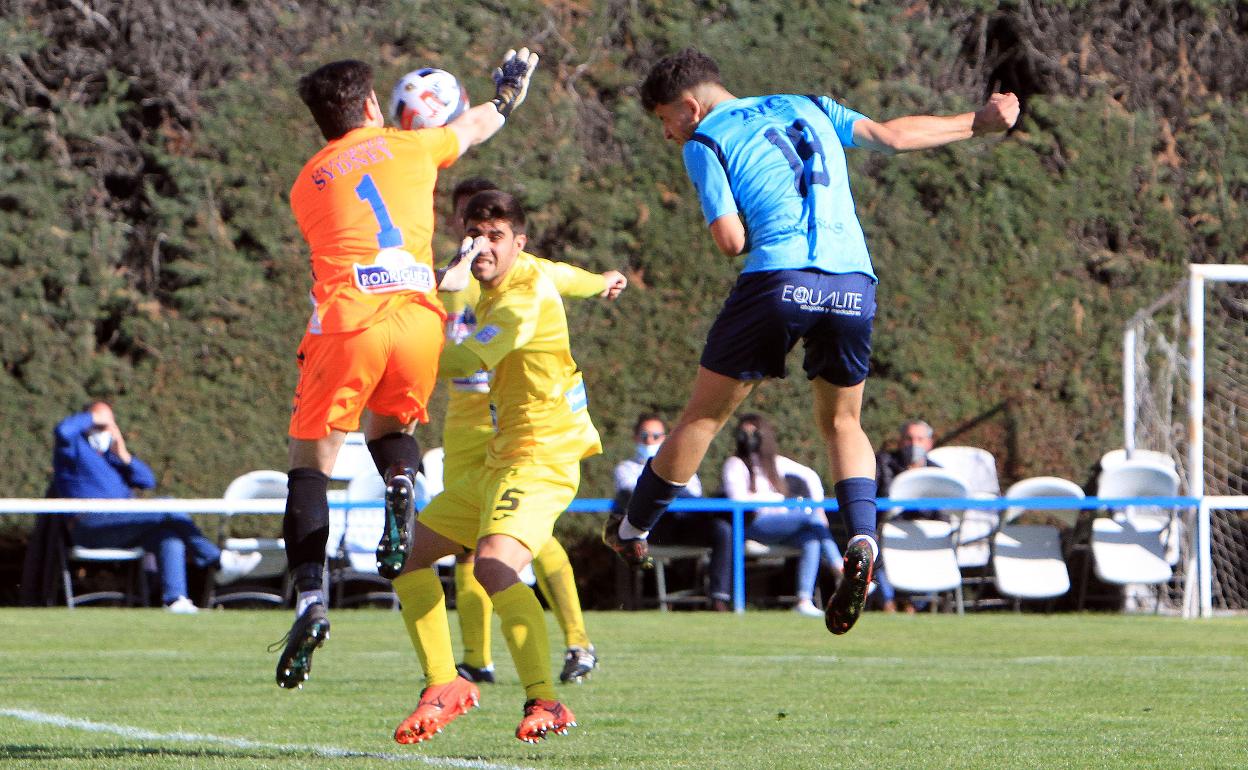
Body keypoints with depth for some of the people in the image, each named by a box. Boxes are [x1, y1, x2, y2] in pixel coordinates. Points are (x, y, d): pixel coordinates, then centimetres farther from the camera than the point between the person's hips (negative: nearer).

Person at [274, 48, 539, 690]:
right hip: (417, 318, 1)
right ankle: (401, 486, -8)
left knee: (310, 463, 5)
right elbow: (473, 128, 37)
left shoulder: (307, 185, 18)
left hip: (346, 322, -1)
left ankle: (310, 600, -13)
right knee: (389, 425, 28)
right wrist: (508, 94, 59)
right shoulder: (409, 147, 16)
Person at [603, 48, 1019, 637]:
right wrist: (978, 122, 33)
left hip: (779, 278, -4)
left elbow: (731, 241, -4)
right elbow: (893, 135, 20)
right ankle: (862, 539, -5)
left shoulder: (705, 143, 6)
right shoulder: (808, 109, 21)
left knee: (704, 415, 10)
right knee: (842, 423, 19)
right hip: (853, 284, 4)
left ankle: (632, 531, 22)